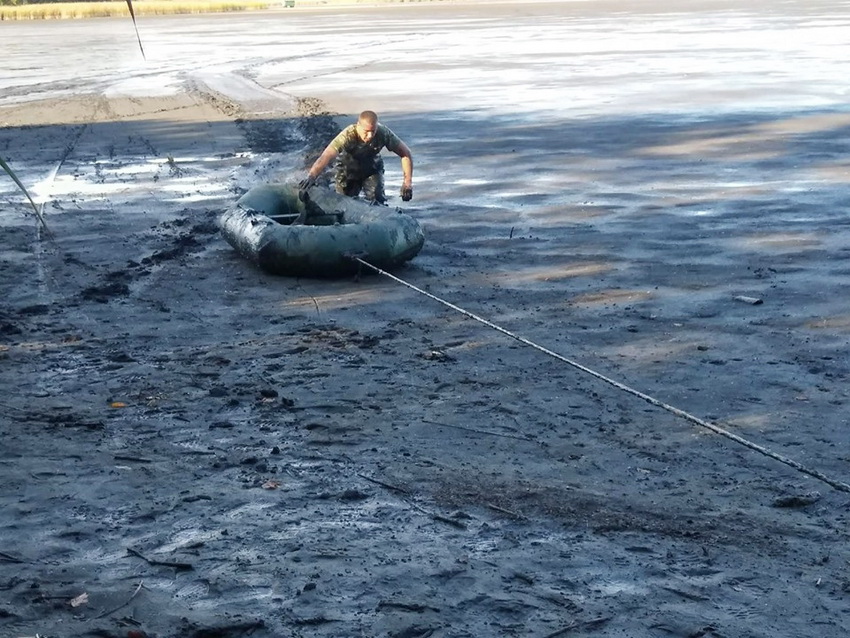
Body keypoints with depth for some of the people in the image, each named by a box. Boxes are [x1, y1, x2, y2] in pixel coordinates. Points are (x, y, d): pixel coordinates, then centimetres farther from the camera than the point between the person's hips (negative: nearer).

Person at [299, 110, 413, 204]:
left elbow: (406, 154, -21)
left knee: (376, 201, -19)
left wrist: (407, 182, -28)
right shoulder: (347, 136, -39)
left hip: (372, 169, 1)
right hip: (348, 170, -1)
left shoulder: (383, 133, -31)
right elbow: (326, 156, -52)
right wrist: (312, 176, -69)